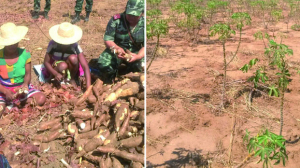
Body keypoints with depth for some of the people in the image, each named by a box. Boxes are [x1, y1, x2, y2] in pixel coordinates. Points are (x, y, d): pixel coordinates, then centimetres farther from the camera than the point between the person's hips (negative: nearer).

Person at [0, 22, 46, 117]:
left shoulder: (25, 54, -9)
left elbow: (28, 74, -2)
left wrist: (25, 84, -24)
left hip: (22, 87, 3)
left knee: (41, 99, -23)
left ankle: (10, 101, -6)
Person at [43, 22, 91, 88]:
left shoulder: (75, 46, -25)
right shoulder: (53, 44, -23)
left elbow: (85, 66, -31)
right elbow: (46, 62, -19)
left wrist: (88, 87, -42)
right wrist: (56, 74, -38)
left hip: (69, 68, 1)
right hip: (55, 69, -1)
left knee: (73, 58, -32)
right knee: (63, 65, -37)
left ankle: (72, 79, -8)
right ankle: (52, 78, -4)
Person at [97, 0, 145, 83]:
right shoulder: (116, 20, -14)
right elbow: (108, 40, -13)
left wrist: (138, 56, -33)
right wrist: (116, 48, -36)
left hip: (135, 52, 1)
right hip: (116, 50, 0)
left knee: (138, 66, -32)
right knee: (103, 65, -28)